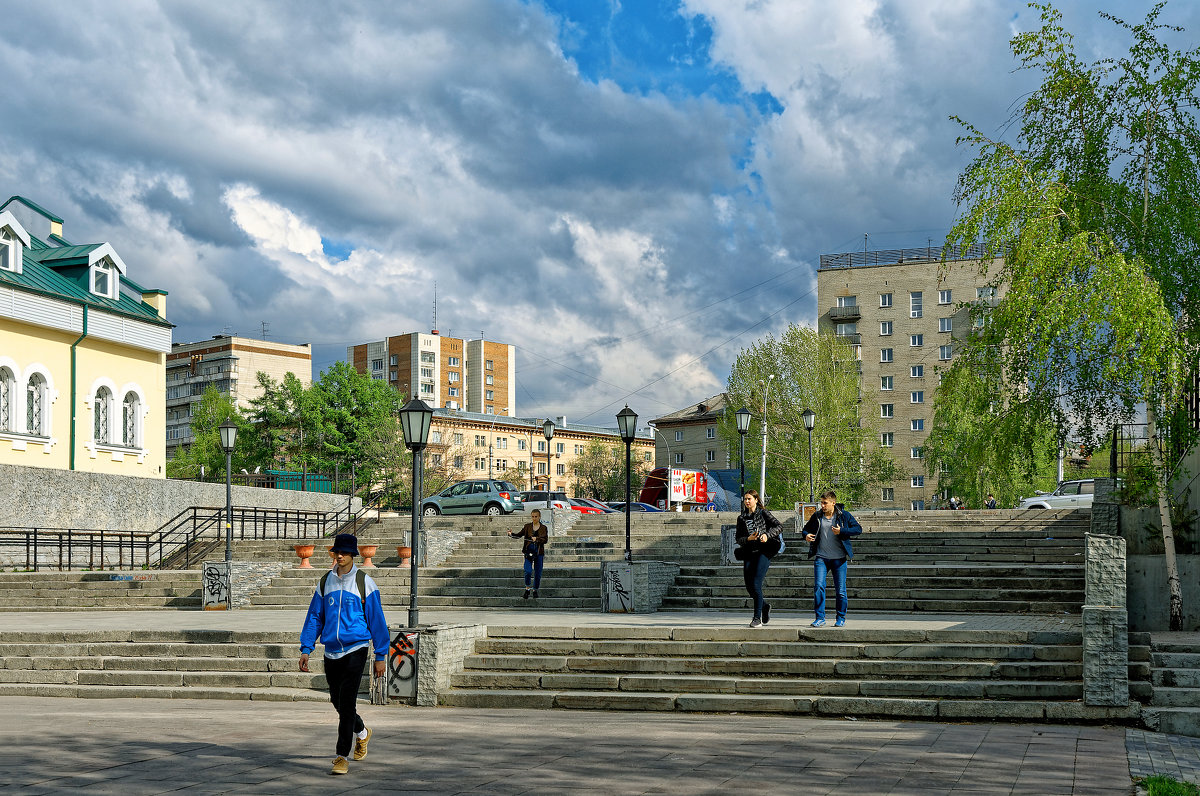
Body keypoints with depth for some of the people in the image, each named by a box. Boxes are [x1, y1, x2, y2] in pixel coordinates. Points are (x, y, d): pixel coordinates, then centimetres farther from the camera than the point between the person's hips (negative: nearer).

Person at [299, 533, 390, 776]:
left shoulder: (364, 582, -4)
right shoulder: (325, 582, 8)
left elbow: (376, 620, -1)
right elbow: (314, 617, 13)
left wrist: (380, 656, -1)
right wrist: (306, 649, 7)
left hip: (356, 649, -5)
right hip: (331, 651, 5)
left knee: (346, 701, -13)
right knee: (337, 701, 15)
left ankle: (342, 757, -9)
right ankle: (361, 732, 44)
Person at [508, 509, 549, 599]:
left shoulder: (543, 528, 4)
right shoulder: (527, 526, 7)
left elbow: (545, 540, -8)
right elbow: (519, 535, 5)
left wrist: (537, 539, -25)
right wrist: (511, 534, -14)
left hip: (539, 552, 0)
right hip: (529, 551, 0)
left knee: (538, 573, 5)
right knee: (528, 571, -15)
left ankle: (535, 590, 25)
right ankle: (527, 590, 4)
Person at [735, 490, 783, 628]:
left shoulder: (763, 513, 2)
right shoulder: (741, 518, 14)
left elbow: (779, 527, -4)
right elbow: (738, 538, 10)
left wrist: (767, 535, -19)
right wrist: (748, 539, -10)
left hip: (763, 551, -5)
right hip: (749, 553, 5)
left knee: (756, 584, -15)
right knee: (749, 587, 2)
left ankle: (757, 618, -6)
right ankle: (765, 606, 31)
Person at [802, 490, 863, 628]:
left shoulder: (844, 515, -1)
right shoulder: (817, 517, 6)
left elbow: (858, 529, -1)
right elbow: (806, 528, 20)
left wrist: (841, 531, -14)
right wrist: (806, 535, -4)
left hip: (839, 558, -1)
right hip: (821, 558, 2)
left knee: (840, 590, 2)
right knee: (818, 586, -10)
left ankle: (841, 618, 17)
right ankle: (820, 618, -4)